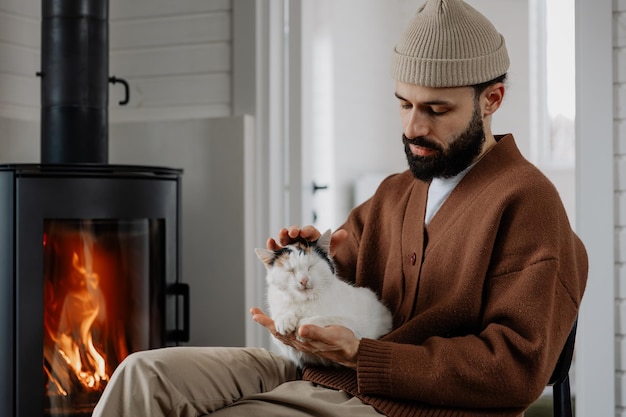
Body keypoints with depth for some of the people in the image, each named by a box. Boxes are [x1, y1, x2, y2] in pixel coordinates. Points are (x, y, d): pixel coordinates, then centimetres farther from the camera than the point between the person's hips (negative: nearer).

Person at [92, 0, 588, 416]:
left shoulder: (528, 202, -7)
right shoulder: (394, 194, 18)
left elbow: (518, 366, -15)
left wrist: (358, 354, -19)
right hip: (315, 376, 8)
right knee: (145, 374, -11)